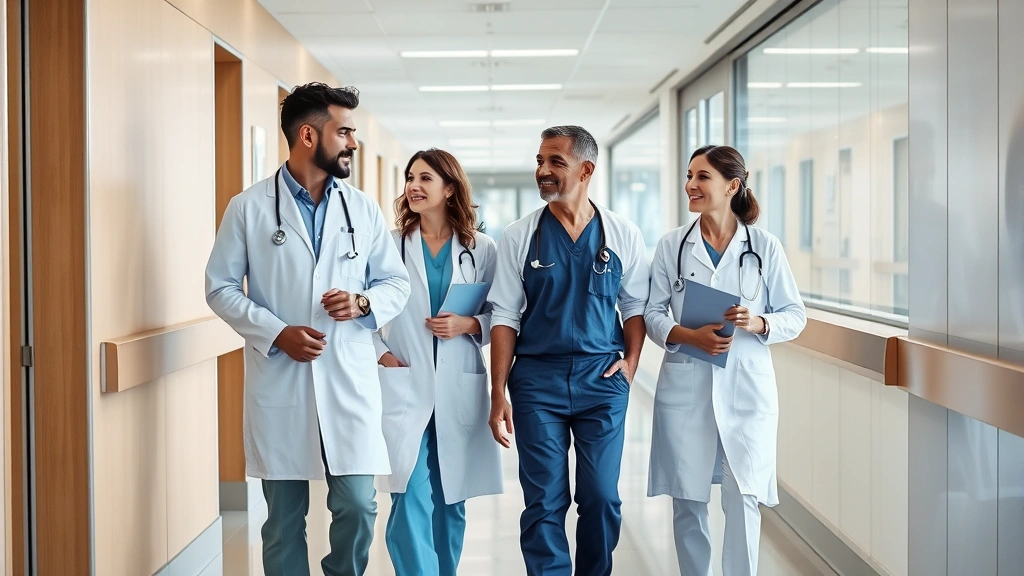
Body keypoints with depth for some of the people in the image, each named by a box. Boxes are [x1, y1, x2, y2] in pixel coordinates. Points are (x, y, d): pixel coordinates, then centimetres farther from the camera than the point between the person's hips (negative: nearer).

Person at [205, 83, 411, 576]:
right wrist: (276, 333, -13)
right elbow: (221, 287, 1)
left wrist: (364, 303, -9)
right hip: (278, 383, -2)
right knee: (284, 519, 7)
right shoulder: (249, 207, 0)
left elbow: (397, 281, 13)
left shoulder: (363, 209, 9)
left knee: (357, 507, -1)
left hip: (350, 381, 2)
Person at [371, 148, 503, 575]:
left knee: (451, 502, 11)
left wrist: (468, 325, -11)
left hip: (458, 391, 2)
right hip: (404, 388, -1)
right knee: (411, 502, -12)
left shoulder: (481, 250, 3)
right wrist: (379, 352, -6)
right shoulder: (391, 244, 2)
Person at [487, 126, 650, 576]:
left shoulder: (623, 235, 2)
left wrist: (631, 363, -2)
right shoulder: (519, 237, 0)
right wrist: (498, 395, -4)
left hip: (602, 379, 1)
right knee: (544, 503, 2)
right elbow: (505, 317, -1)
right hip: (537, 380, 0)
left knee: (602, 499, 5)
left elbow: (635, 305, 11)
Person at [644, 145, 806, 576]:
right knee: (687, 501, 8)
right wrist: (689, 336, -16)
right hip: (686, 386, 1)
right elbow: (653, 313, 3)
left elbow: (795, 315, 4)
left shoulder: (765, 246, 2)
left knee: (743, 500, -3)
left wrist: (759, 323, -16)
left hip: (746, 387, -1)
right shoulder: (672, 245, 4)